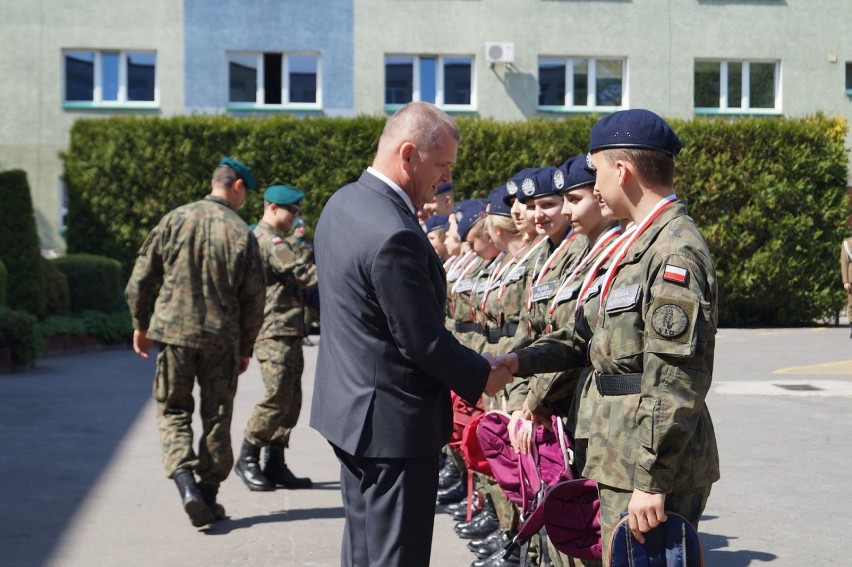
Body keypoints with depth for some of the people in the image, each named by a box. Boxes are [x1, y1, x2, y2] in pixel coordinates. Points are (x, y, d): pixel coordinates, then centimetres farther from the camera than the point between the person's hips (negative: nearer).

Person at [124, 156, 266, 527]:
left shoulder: (175, 220, -1)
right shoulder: (241, 233, -4)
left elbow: (140, 278, 1)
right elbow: (254, 299, -1)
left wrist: (140, 325, 15)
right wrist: (246, 348, 12)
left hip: (173, 332, 1)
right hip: (222, 339, 0)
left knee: (173, 412, 10)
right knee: (217, 417, 12)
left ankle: (186, 483, -10)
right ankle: (209, 495, 17)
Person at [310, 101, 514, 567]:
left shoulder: (343, 203, 6)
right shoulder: (395, 236, -25)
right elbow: (423, 341, -20)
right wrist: (483, 377, -5)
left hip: (350, 406, 10)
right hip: (394, 422, -10)